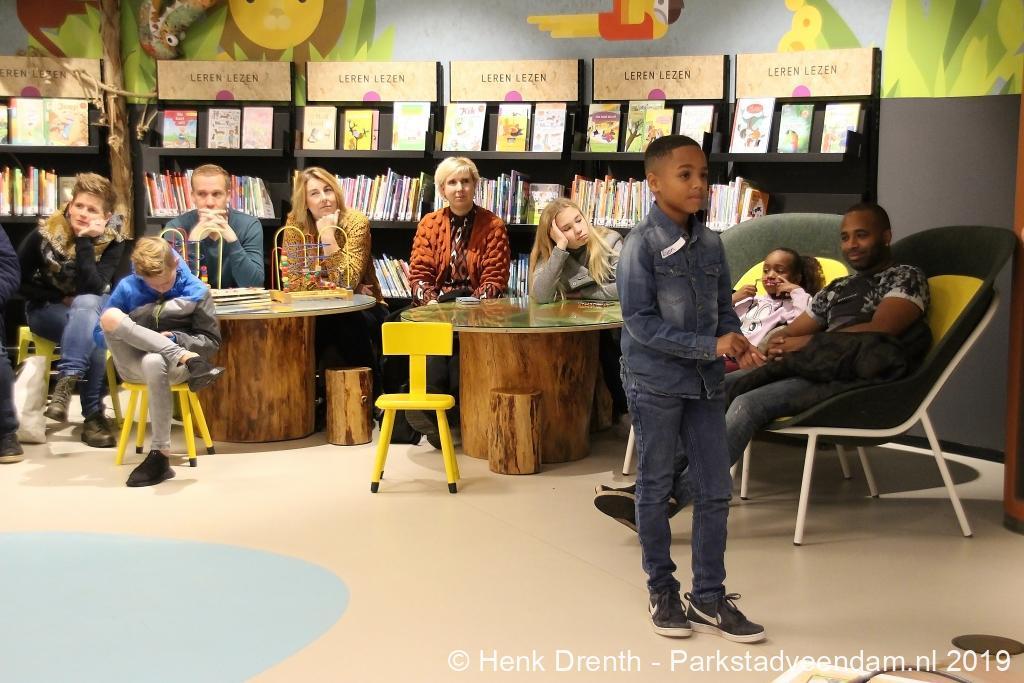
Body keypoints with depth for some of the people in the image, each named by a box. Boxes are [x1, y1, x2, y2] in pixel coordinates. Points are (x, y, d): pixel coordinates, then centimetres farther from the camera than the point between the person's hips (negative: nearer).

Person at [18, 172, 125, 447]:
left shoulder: (113, 241, -12)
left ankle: (66, 384, -40)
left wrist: (84, 240, -30)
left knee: (87, 303, -36)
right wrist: (61, 299, -13)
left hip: (93, 308, 2)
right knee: (91, 332, -34)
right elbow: (19, 282, -4)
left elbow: (93, 288, -26)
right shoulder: (44, 234, -13)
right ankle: (93, 414, -34)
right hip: (46, 309, -2)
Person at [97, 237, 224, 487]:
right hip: (132, 364, 2)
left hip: (170, 363, -2)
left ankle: (160, 455, -31)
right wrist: (124, 335, -15)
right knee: (110, 316, -27)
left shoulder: (196, 290, 0)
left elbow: (212, 342, 2)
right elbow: (100, 334, 7)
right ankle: (187, 358, -32)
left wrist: (174, 338, -15)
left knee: (154, 363, -41)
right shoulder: (127, 288, 3)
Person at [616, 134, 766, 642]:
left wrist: (737, 347, -11)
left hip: (704, 382, 5)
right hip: (655, 381, -5)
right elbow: (641, 323, -17)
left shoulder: (710, 244, 5)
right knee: (656, 488, 9)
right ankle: (662, 591, 25)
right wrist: (711, 347, -20)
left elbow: (724, 310, 11)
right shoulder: (641, 245, -12)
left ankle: (709, 599, 20)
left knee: (716, 490, 7)